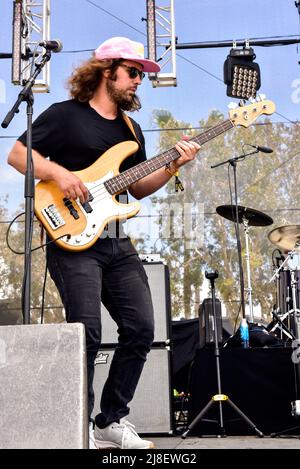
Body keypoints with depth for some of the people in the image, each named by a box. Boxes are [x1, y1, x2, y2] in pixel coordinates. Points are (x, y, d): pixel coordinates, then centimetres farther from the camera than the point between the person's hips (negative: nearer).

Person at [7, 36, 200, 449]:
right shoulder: (64, 115, 0)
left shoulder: (131, 129, 19)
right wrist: (57, 172, -18)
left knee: (140, 328, 1)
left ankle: (112, 420, 16)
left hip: (118, 242, 7)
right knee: (87, 333, -14)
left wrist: (173, 167, 3)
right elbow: (17, 154, -3)